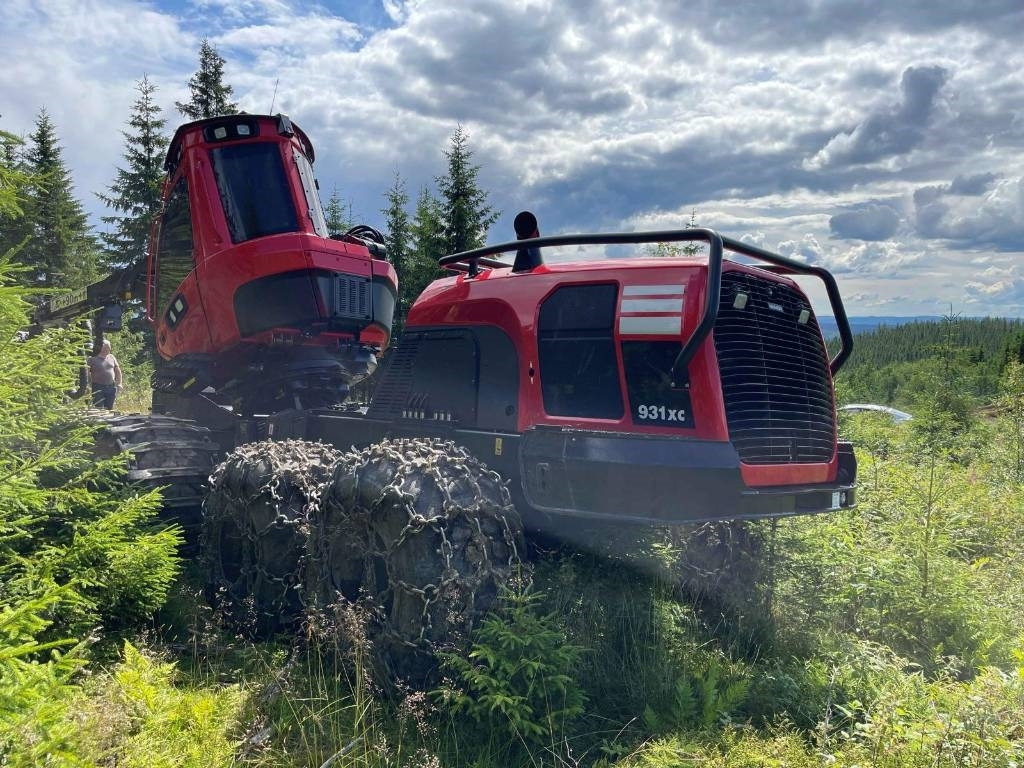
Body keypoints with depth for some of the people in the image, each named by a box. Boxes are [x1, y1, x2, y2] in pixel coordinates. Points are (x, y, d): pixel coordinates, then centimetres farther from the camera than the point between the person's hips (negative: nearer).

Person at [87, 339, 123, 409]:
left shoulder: (112, 358, 11)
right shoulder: (93, 359, -3)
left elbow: (117, 370, 19)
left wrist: (119, 383, 12)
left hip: (111, 387, 5)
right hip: (98, 388, -5)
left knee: (109, 408, 10)